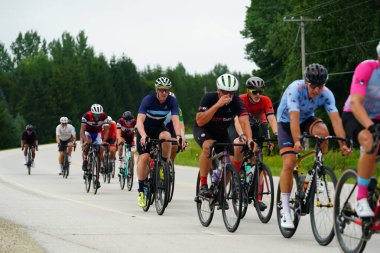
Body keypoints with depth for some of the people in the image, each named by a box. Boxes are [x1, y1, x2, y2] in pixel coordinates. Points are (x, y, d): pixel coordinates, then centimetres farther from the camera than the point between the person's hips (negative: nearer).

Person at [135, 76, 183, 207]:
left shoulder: (172, 101, -18)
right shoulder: (148, 99, -25)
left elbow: (175, 120, -27)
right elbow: (140, 120, -35)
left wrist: (178, 135, -46)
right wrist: (143, 136, -53)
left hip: (159, 128, 2)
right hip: (145, 129, -2)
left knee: (166, 137, -34)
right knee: (144, 157, -19)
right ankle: (141, 191, -7)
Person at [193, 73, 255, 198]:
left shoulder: (237, 101, -23)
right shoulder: (209, 98, -27)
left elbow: (244, 121, -35)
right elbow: (200, 121, -36)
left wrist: (249, 139, -53)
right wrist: (217, 105, -44)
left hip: (221, 132, 4)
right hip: (203, 130, -4)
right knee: (208, 146, -35)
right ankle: (203, 185, -27)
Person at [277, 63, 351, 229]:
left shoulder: (326, 94, -23)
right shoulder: (295, 89, -33)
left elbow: (335, 118, -32)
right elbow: (294, 118, -42)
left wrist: (343, 144, -44)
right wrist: (297, 142, -55)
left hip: (307, 119, 3)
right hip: (286, 122, -3)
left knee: (322, 131, -33)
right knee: (289, 163, -17)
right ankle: (285, 212, -10)